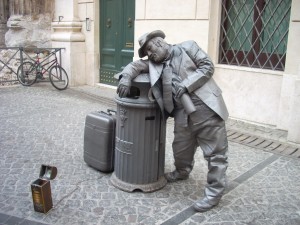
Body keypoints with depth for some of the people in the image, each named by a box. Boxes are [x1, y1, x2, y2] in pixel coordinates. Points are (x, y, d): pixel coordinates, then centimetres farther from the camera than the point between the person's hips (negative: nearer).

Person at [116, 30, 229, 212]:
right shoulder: (154, 64, 18)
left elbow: (207, 66, -3)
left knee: (215, 152, -1)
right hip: (183, 114, 5)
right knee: (181, 149, 18)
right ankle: (182, 172, 47)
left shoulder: (187, 48, 4)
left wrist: (186, 86, -13)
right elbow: (136, 65, 18)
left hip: (206, 108, -5)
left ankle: (214, 192, 11)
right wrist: (126, 78, -5)